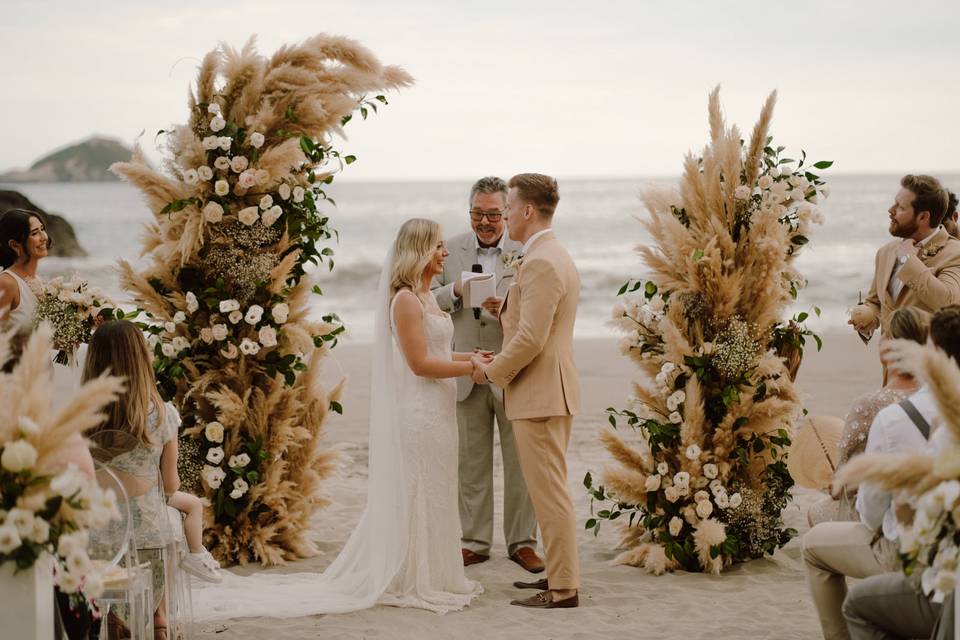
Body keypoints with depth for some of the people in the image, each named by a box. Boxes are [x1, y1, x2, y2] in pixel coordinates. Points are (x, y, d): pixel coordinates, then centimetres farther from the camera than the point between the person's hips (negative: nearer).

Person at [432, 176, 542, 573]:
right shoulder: (451, 250, 6)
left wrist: (507, 308, -24)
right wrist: (455, 291, -15)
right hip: (467, 374, 2)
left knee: (520, 463, 4)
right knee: (472, 464, 9)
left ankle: (521, 542, 14)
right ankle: (475, 542, 18)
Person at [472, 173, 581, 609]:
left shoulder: (540, 263, -19)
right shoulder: (557, 257, 15)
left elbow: (531, 339, -23)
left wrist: (491, 372, -11)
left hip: (539, 394, -11)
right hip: (550, 391, 11)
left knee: (549, 492, -6)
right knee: (550, 491, 17)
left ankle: (563, 589, -1)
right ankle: (559, 572, 24)